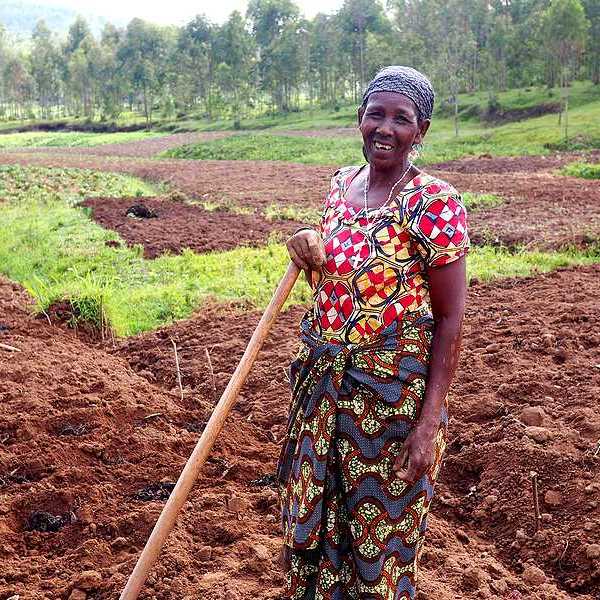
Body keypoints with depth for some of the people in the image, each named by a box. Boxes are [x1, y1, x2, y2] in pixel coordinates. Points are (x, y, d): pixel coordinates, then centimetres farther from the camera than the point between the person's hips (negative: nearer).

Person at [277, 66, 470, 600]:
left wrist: (429, 422, -18)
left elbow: (450, 318, -14)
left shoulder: (434, 202, -16)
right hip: (322, 383, 7)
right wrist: (310, 251, -4)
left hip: (393, 394, -6)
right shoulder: (342, 183, 4)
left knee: (384, 534, 10)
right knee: (313, 519, 19)